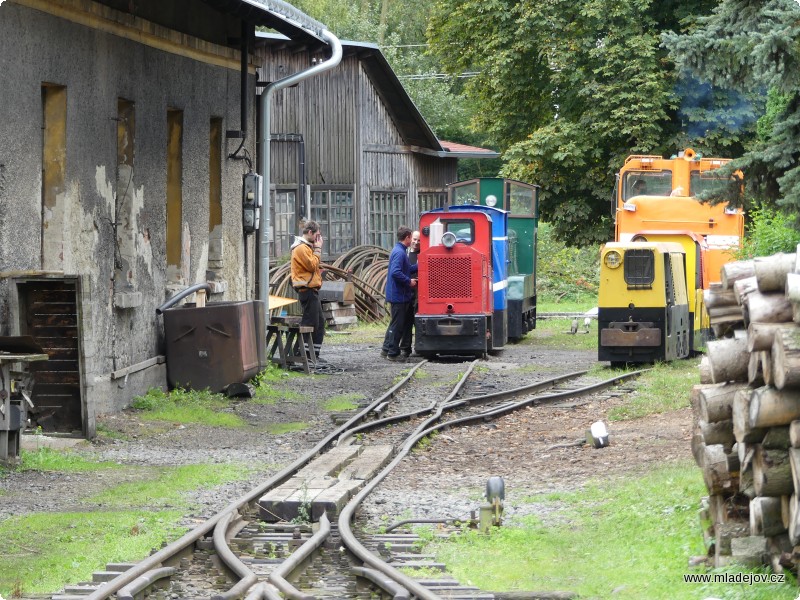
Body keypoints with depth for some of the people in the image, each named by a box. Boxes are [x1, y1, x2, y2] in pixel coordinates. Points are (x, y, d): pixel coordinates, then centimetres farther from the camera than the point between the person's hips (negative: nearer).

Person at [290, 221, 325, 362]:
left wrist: (317, 248, 9)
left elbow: (314, 264, 18)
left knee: (319, 322, 13)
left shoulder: (307, 247, 18)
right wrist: (317, 249, -9)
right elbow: (312, 265, -19)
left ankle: (315, 354, 17)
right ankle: (305, 354, -10)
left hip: (312, 290, 11)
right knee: (310, 322, -10)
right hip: (307, 290, -11)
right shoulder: (301, 248, -14)